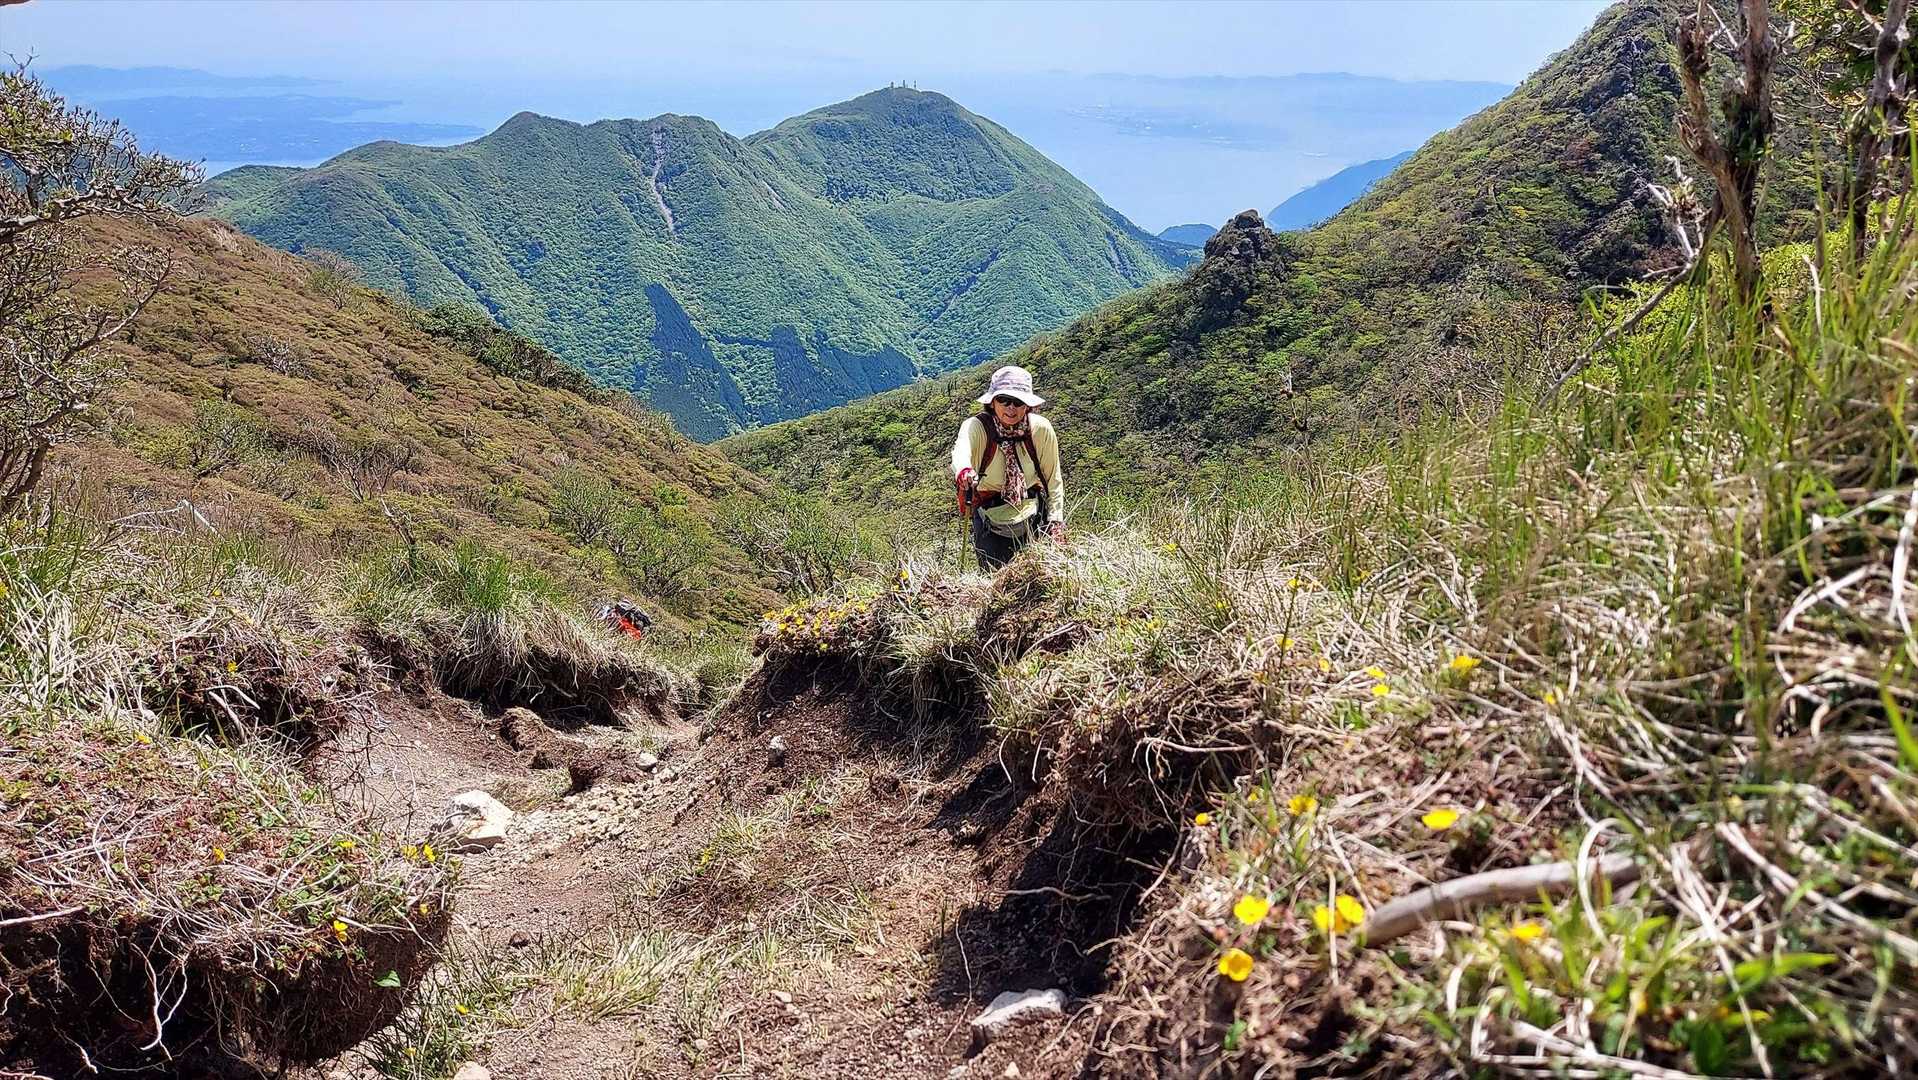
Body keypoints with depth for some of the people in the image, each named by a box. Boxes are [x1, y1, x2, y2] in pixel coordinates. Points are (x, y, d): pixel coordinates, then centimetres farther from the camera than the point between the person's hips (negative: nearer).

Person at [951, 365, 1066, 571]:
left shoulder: (1041, 429, -6)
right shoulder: (976, 426, -14)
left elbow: (1053, 478, 4)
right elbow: (961, 450, -37)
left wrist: (1056, 522, -2)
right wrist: (963, 471, -59)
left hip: (1034, 516, 2)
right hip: (991, 518, -2)